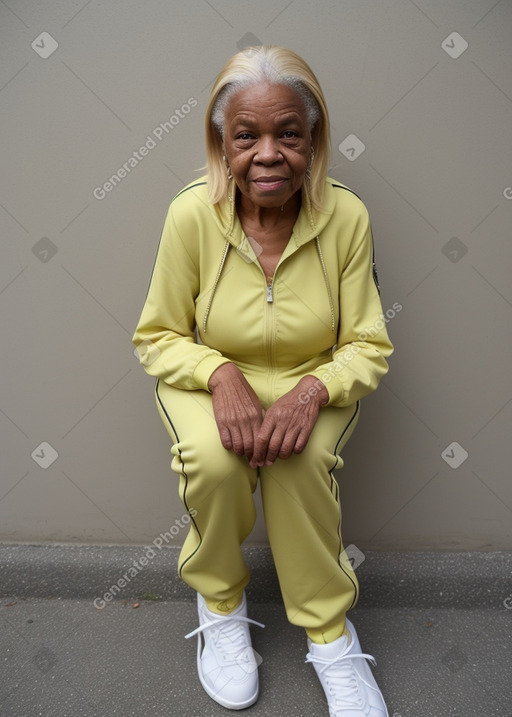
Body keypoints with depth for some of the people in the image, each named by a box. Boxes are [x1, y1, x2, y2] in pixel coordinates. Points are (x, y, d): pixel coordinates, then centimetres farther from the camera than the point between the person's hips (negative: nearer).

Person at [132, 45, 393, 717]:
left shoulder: (347, 216, -13)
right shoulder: (191, 214, -14)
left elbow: (367, 347, -6)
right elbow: (158, 336, -5)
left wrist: (315, 389, -28)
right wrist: (220, 373, -26)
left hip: (314, 383, 1)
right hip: (210, 379, 0)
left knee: (300, 458, -31)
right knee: (212, 458, -31)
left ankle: (330, 633, -4)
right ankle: (221, 600, 2)